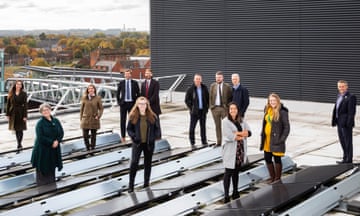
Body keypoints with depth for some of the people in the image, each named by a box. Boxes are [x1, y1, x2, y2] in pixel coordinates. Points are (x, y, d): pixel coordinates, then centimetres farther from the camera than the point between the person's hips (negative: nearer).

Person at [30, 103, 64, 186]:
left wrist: (57, 141, -14)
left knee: (52, 169, 14)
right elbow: (40, 137, -18)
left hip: (54, 150, 5)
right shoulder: (40, 123, -11)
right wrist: (52, 142, -18)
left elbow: (61, 133, 3)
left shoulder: (56, 121, 4)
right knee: (42, 171, 1)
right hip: (42, 150, -5)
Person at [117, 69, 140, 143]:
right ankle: (123, 137, 9)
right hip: (123, 103, 0)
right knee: (123, 120, 3)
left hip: (132, 103, 0)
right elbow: (118, 93, 9)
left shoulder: (134, 83, 2)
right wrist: (119, 102, 2)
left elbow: (138, 93, 6)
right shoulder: (121, 83, 3)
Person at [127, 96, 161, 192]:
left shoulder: (152, 116, -4)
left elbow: (157, 128, 5)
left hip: (149, 144, 2)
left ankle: (146, 183, 26)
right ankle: (131, 185, -4)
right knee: (134, 163, -12)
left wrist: (155, 137, -11)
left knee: (148, 164, 12)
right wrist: (133, 136, -13)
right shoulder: (133, 116, -5)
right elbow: (129, 129, 2)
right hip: (137, 143, -1)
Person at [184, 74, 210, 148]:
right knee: (192, 127, -1)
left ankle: (204, 142, 20)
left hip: (203, 111, 3)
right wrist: (191, 109, -8)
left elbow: (208, 98, 12)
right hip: (194, 111, -3)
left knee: (203, 127, 10)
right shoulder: (190, 89, -4)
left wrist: (207, 108, 4)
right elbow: (187, 100, -2)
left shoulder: (204, 88, 5)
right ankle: (192, 143, 7)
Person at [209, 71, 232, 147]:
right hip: (215, 108, 2)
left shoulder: (227, 86, -1)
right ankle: (218, 142, 14)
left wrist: (228, 106, -5)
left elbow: (230, 97, 3)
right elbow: (210, 97, 10)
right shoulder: (212, 86, 6)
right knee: (217, 126, 7)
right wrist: (211, 106, 3)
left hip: (224, 108, -2)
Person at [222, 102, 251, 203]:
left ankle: (235, 193, 27)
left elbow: (249, 132, 2)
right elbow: (230, 136, -18)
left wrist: (237, 133, -15)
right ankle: (226, 196, -1)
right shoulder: (225, 121, -8)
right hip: (230, 151, -5)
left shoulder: (241, 121, 10)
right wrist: (242, 135, -5)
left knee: (236, 172, 15)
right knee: (228, 173, -4)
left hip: (240, 150, 5)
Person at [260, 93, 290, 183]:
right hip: (267, 139, 7)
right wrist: (262, 135, 12)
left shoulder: (282, 112, -14)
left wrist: (281, 139, -14)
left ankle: (277, 179, 19)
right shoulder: (267, 110, 7)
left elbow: (287, 127, -11)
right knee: (267, 158, 14)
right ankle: (272, 177, 31)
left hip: (276, 140, -7)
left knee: (277, 159, 5)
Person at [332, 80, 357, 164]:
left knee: (348, 141, 1)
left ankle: (348, 159, 9)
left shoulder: (351, 97, -12)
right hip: (339, 122, 8)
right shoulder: (339, 96, 13)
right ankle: (345, 157, 26)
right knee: (342, 141, 15)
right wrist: (334, 121, 9)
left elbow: (352, 112, -17)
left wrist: (348, 123, -20)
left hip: (346, 123, -8)